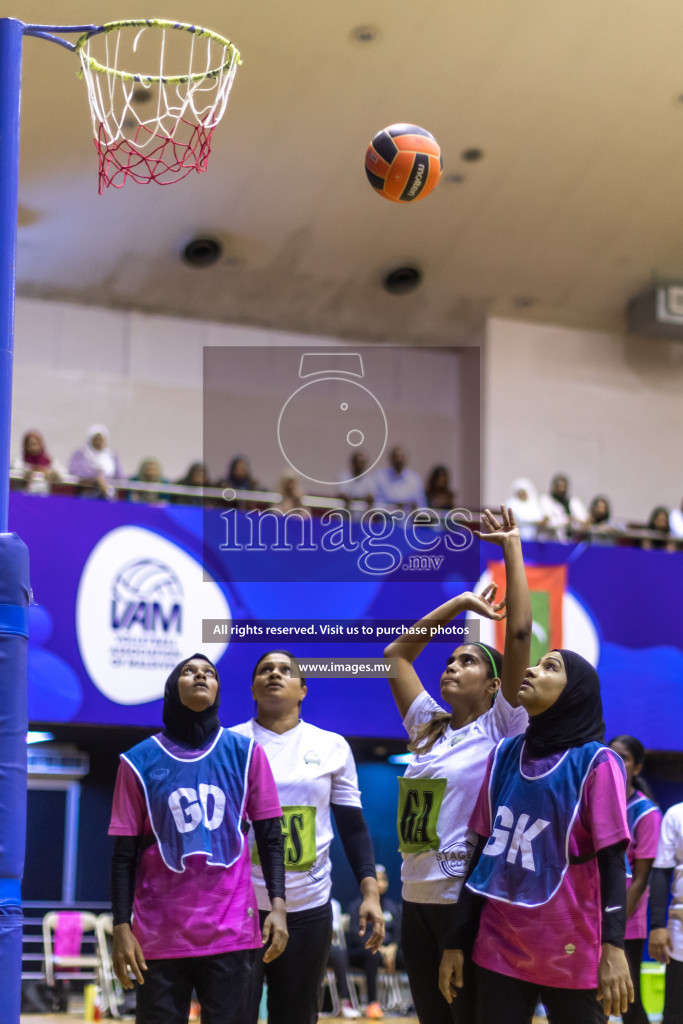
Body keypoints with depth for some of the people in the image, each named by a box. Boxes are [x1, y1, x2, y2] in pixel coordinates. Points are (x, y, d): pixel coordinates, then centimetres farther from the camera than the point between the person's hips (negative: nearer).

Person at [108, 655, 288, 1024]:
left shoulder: (245, 753, 6)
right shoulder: (140, 761, 3)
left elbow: (270, 838, 6)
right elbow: (125, 855, 3)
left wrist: (278, 906, -5)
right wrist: (121, 928, -3)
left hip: (231, 932, 1)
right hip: (160, 936, 0)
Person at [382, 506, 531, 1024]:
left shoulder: (499, 728, -4)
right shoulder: (430, 728, 13)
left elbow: (519, 634, -11)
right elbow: (396, 654, 20)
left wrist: (512, 548, -6)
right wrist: (459, 604, 22)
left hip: (466, 899, -7)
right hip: (417, 897, 7)